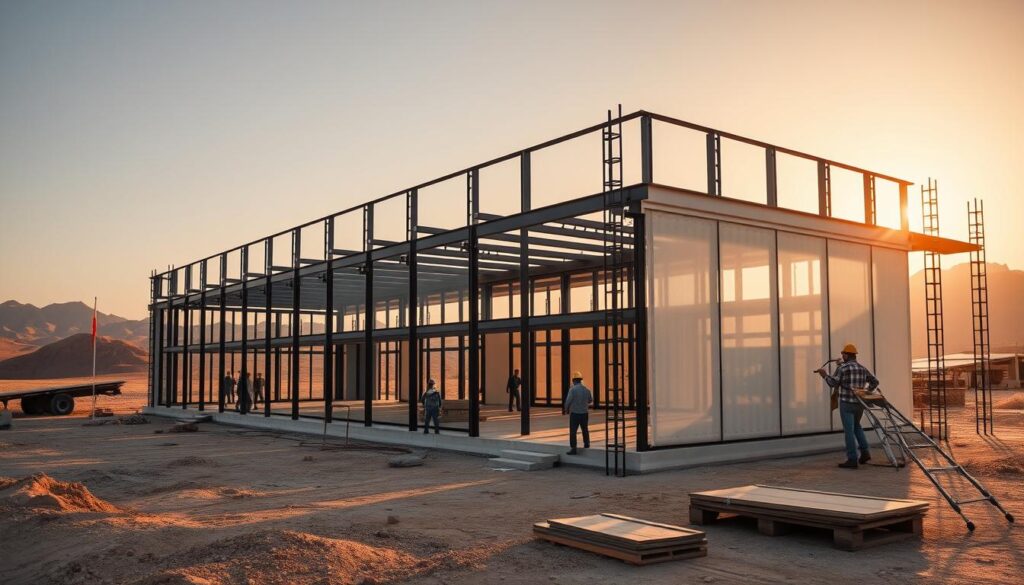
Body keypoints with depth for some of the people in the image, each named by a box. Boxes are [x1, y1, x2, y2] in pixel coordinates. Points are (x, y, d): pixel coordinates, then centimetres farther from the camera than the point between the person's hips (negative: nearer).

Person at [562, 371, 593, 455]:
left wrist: (566, 409, 2)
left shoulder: (572, 389, -15)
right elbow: (590, 400, 14)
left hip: (575, 413, -5)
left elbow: (568, 401, -16)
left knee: (573, 431, -1)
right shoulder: (587, 389, 1)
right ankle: (586, 444, 38)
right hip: (584, 413, 5)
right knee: (585, 429, 23)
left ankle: (573, 448, -6)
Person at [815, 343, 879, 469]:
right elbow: (875, 381, 15)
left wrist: (825, 375, 4)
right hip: (859, 404, 6)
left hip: (846, 403, -6)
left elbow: (834, 383, -10)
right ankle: (865, 451, 15)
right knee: (856, 426, 26)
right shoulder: (862, 368, 10)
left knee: (849, 431, -3)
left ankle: (852, 460, -3)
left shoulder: (842, 367, -9)